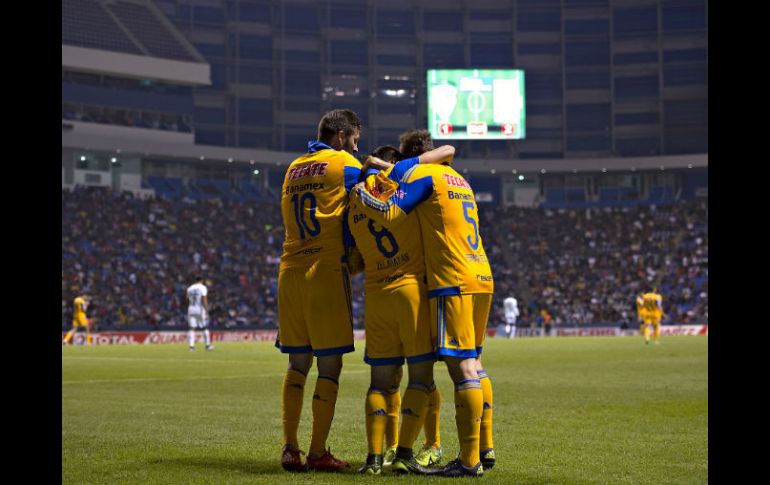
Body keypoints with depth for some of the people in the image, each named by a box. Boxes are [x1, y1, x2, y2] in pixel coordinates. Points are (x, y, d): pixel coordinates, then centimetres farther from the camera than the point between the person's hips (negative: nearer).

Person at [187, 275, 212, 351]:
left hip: (191, 309, 4)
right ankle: (207, 345, 12)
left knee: (191, 328, 0)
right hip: (200, 309, -4)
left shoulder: (189, 288, 11)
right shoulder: (203, 287, -5)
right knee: (205, 327, 8)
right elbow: (204, 300, -13)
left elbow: (188, 301, 15)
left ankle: (191, 346, -9)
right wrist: (207, 312, -14)